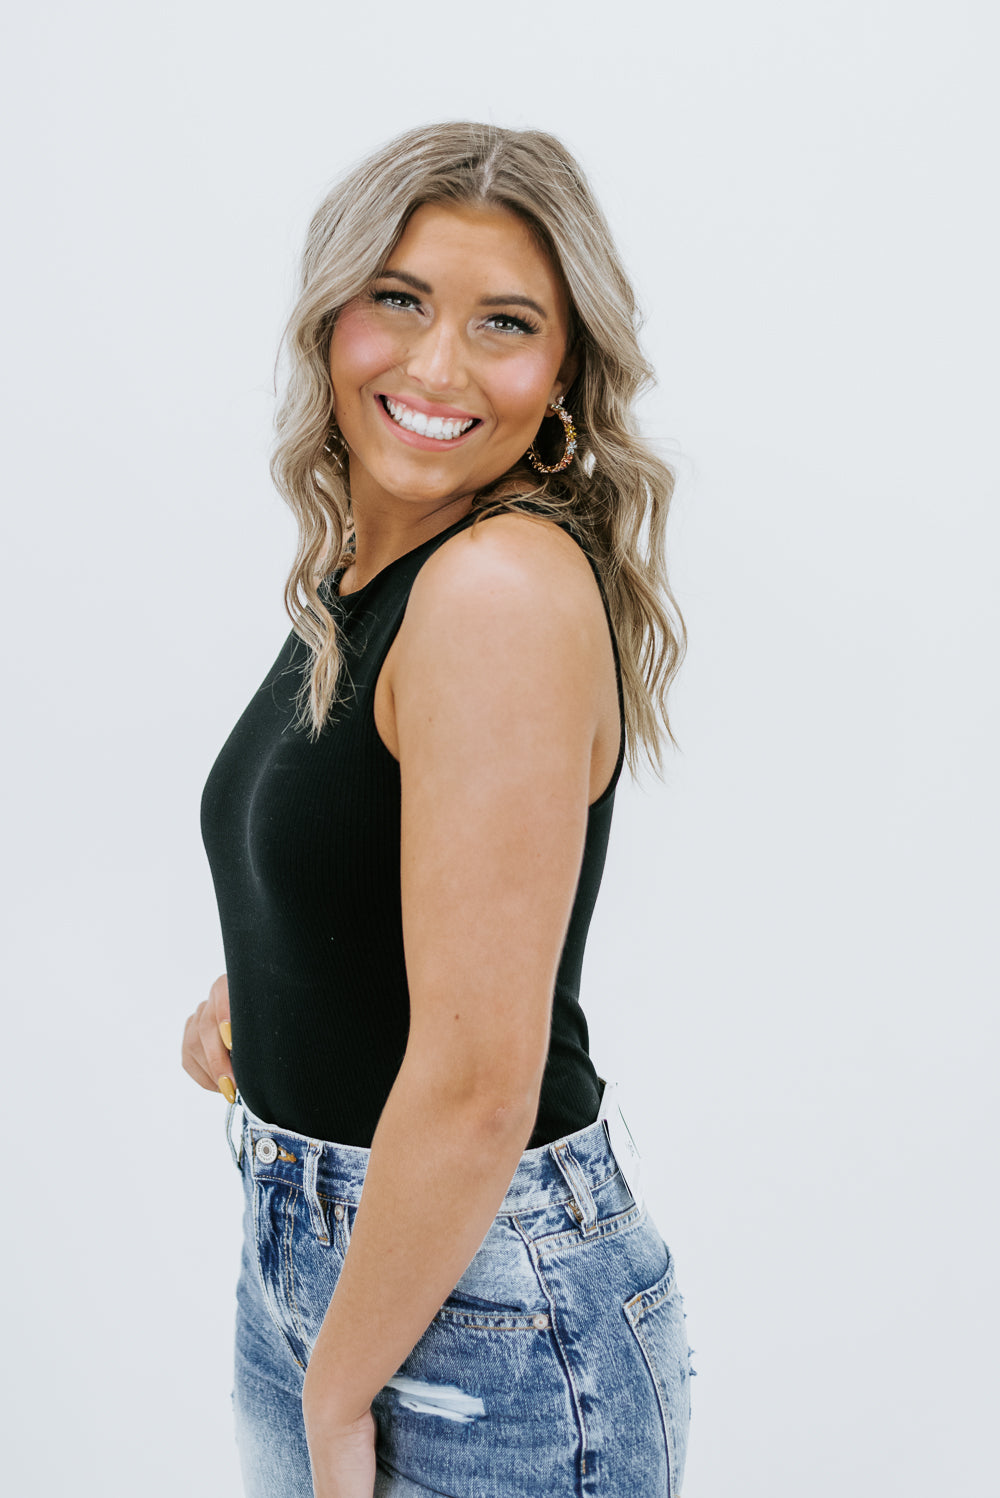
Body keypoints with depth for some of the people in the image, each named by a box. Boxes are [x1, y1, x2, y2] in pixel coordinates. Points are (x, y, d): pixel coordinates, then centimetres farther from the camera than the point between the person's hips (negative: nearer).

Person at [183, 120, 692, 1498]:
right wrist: (246, 998, 2)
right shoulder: (357, 567, 4)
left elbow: (479, 1082, -26)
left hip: (476, 1315, -8)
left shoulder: (508, 585, -24)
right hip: (305, 1245, 8)